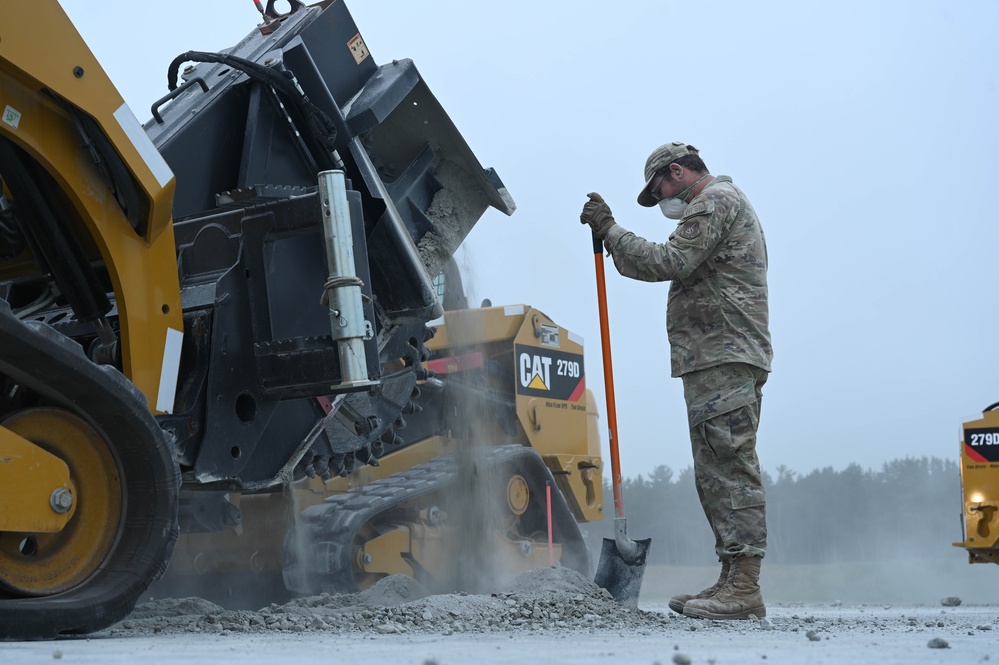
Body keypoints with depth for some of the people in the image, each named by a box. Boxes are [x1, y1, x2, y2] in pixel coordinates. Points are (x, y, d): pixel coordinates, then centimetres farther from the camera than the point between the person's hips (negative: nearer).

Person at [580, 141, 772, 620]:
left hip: (722, 359, -11)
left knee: (728, 469, -13)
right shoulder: (725, 204, 29)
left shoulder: (714, 202, -4)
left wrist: (608, 229, -8)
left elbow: (669, 262, -15)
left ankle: (744, 588, -15)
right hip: (726, 361, 11)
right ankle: (734, 582, 10)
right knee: (720, 472, 9)